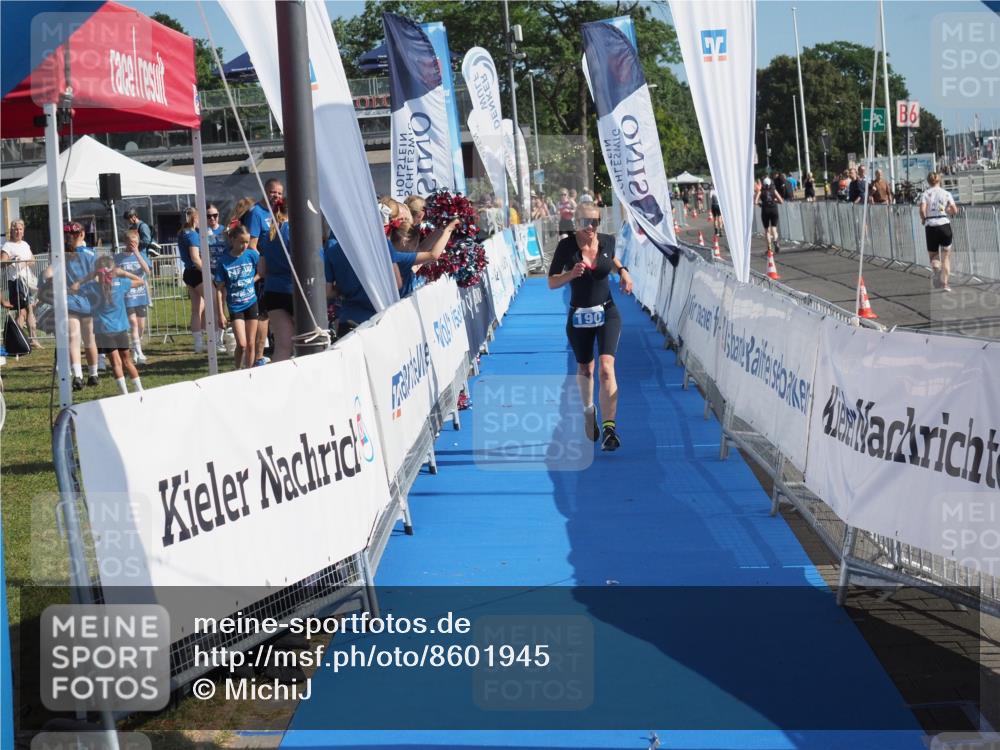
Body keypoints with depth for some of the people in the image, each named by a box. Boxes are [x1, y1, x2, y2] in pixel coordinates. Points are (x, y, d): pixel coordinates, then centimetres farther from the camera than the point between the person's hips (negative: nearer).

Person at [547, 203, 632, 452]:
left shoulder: (607, 241, -4)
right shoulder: (566, 246, -11)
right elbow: (551, 282, -9)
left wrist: (622, 271, 1)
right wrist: (571, 274, -27)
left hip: (607, 313, 0)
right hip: (579, 317, 0)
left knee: (606, 367, -18)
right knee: (584, 369, 16)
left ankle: (609, 427, -23)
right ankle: (588, 411, 46)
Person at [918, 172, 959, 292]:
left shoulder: (925, 194, 2)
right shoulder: (946, 193, 5)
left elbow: (922, 210, -13)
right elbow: (955, 211, 0)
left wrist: (923, 219, 5)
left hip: (930, 226, 0)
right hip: (944, 224, 0)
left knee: (933, 255, 12)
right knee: (946, 256, 11)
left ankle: (936, 269, -21)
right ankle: (945, 283, 3)